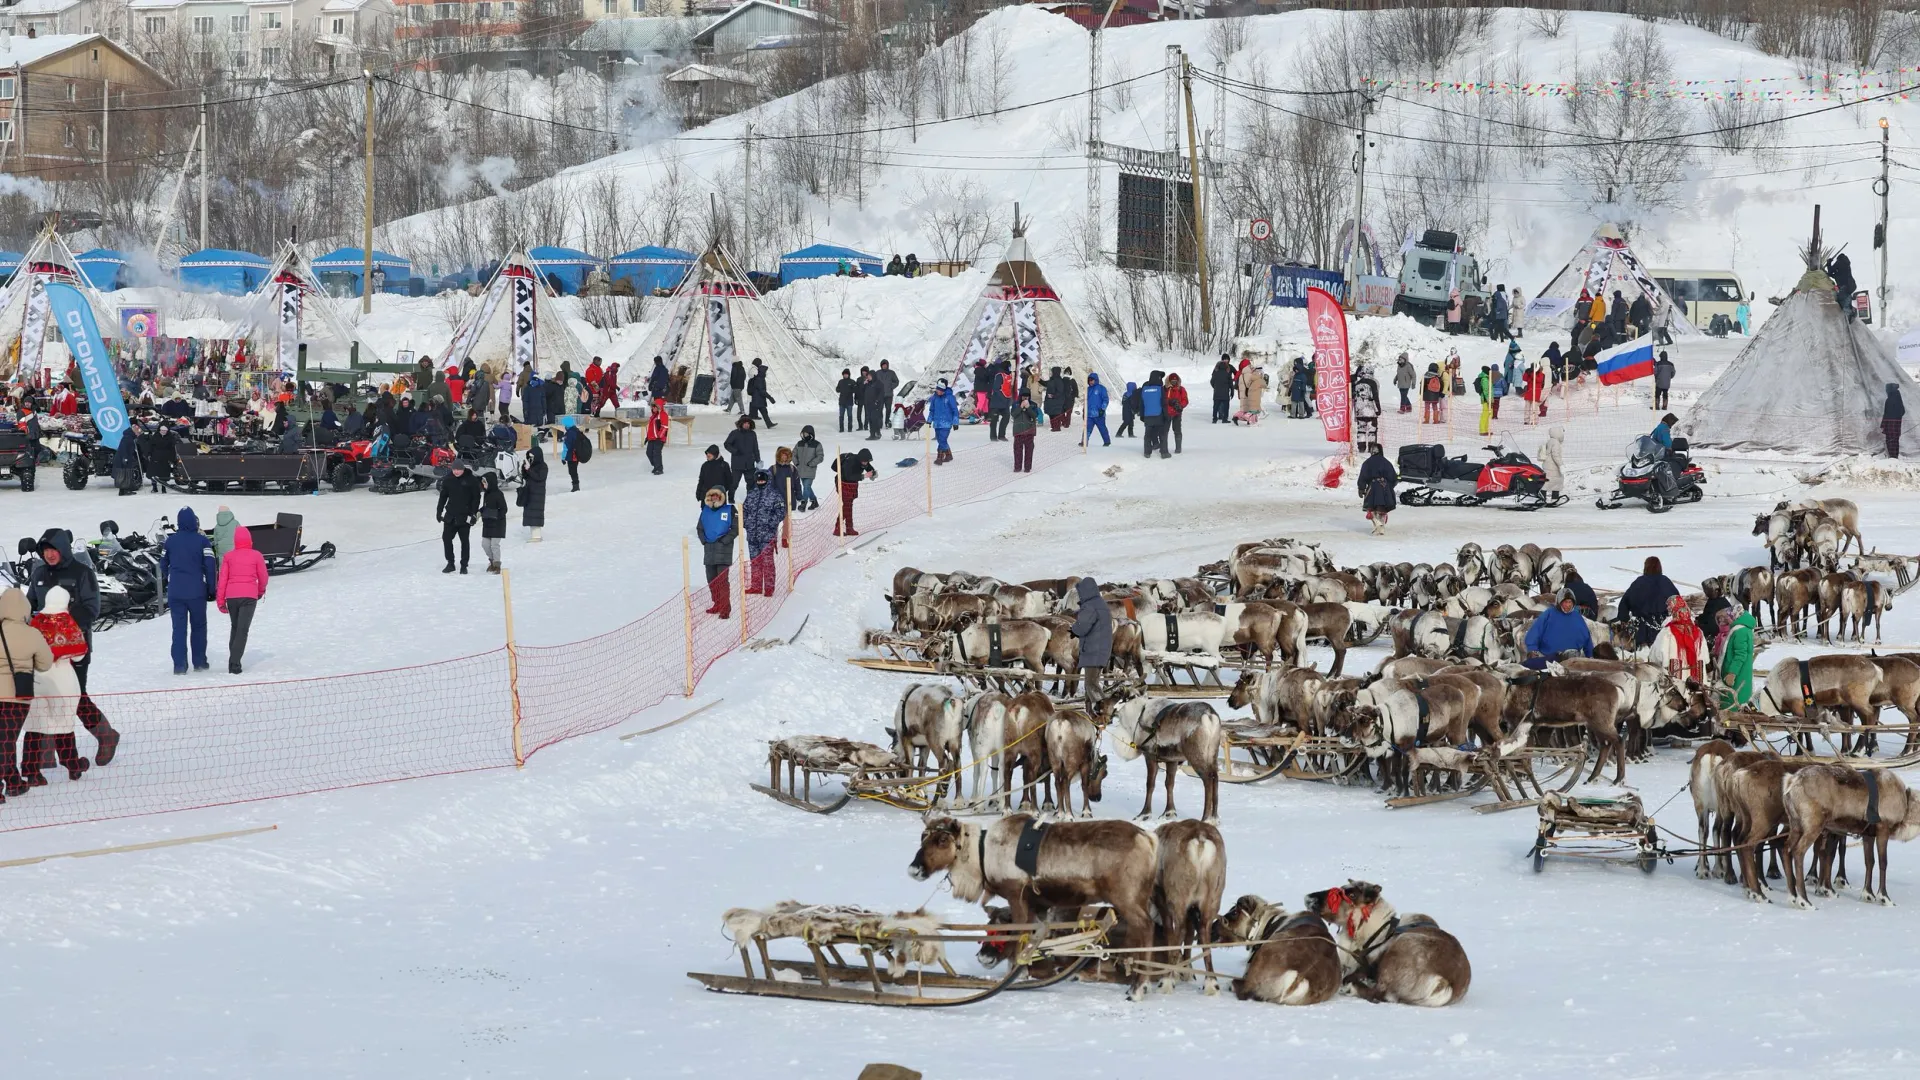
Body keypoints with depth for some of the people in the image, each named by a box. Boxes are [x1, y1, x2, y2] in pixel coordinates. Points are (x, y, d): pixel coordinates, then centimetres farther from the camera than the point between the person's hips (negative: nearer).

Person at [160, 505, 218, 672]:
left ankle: (179, 665, -4)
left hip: (175, 592, 2)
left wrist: (165, 582, 33)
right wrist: (212, 588, -1)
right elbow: (210, 566, -10)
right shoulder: (202, 541, -7)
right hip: (196, 592, -2)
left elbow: (163, 564, 15)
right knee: (198, 627, 13)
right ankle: (199, 662, 16)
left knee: (179, 628, 2)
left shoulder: (170, 541, 3)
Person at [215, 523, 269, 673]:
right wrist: (261, 591, 28)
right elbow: (263, 577, 8)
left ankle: (233, 660, 16)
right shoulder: (256, 556, 2)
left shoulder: (228, 556, 6)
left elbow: (222, 579, 3)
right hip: (249, 596, -2)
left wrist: (220, 601, 7)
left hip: (231, 596, 2)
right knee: (242, 630, -5)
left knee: (234, 627, 19)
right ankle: (234, 663, -17)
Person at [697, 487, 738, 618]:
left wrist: (724, 540, -12)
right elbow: (699, 527, 20)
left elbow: (736, 528, -5)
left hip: (723, 549, -6)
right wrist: (703, 540, 4)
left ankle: (725, 607, -9)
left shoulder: (730, 510, -3)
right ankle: (717, 604, 23)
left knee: (722, 579, -11)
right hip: (709, 549, 6)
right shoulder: (705, 511, 11)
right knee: (711, 579, 10)